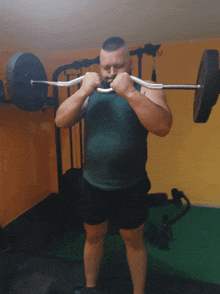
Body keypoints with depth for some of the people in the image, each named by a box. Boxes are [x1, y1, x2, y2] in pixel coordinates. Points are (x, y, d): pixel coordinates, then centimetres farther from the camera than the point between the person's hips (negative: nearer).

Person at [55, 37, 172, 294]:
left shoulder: (146, 91, -6)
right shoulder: (90, 92, 4)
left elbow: (163, 126, -24)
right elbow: (61, 121, -6)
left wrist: (129, 92, -29)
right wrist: (83, 92, -18)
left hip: (131, 187, -2)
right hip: (93, 185, 3)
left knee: (133, 240, 16)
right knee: (93, 236, 20)